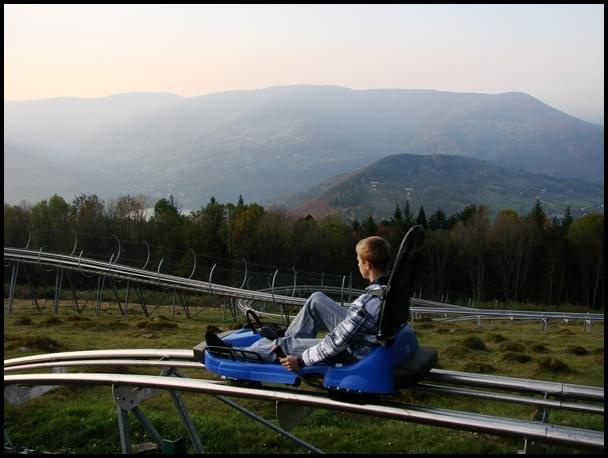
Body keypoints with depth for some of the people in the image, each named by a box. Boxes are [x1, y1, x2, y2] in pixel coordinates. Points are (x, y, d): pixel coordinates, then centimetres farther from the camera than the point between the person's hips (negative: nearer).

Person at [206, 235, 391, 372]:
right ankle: (290, 336, 28)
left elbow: (337, 342, -28)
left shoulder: (367, 302, -34)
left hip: (353, 354, -7)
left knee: (283, 345, 2)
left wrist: (301, 361, -18)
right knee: (316, 299, 11)